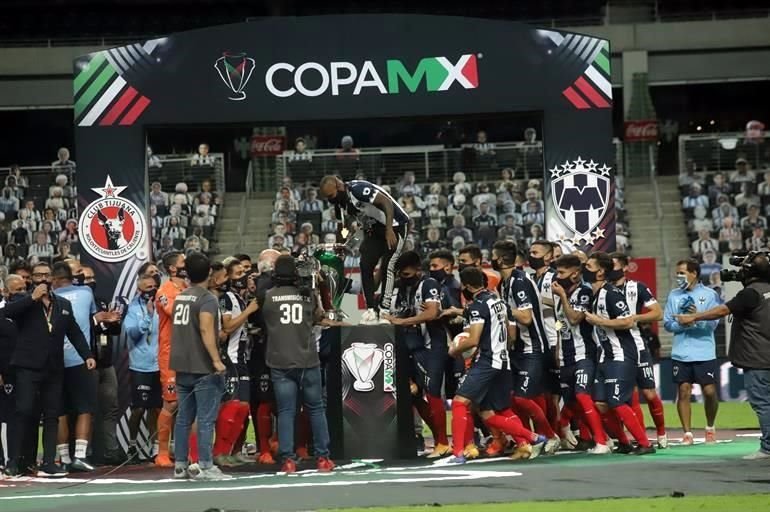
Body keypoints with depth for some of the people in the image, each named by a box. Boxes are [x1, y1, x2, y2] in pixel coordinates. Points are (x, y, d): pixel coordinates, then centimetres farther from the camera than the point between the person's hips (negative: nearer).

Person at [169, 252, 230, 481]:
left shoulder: (180, 297, 12)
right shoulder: (207, 299, -12)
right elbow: (206, 330, -24)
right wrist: (216, 360, -26)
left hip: (182, 366, 8)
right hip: (203, 367, -8)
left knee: (184, 417, 11)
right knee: (206, 419, -5)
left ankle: (180, 465, 14)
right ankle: (205, 466, -6)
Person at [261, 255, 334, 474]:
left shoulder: (267, 297, -2)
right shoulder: (307, 295, 2)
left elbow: (262, 319, 15)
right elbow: (318, 316, 19)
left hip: (280, 363, -1)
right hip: (308, 360, 1)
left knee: (285, 411, 2)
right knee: (315, 408, 10)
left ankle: (288, 460, -4)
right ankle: (323, 457, 12)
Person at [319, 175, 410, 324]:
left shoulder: (359, 189, -26)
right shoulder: (341, 201, 1)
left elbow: (387, 203, -28)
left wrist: (389, 231, -32)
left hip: (396, 224, -8)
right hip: (376, 227, 8)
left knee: (387, 267, -13)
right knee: (365, 265, -3)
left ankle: (385, 311, -8)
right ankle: (371, 310, 0)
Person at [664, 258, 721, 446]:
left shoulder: (709, 294, -1)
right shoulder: (674, 295, 8)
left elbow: (713, 323, -8)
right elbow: (667, 323, 4)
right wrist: (682, 324, -14)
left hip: (705, 353, -2)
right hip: (681, 353, 2)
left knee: (710, 391, -1)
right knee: (684, 392, -1)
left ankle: (710, 428, 23)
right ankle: (687, 433, 4)